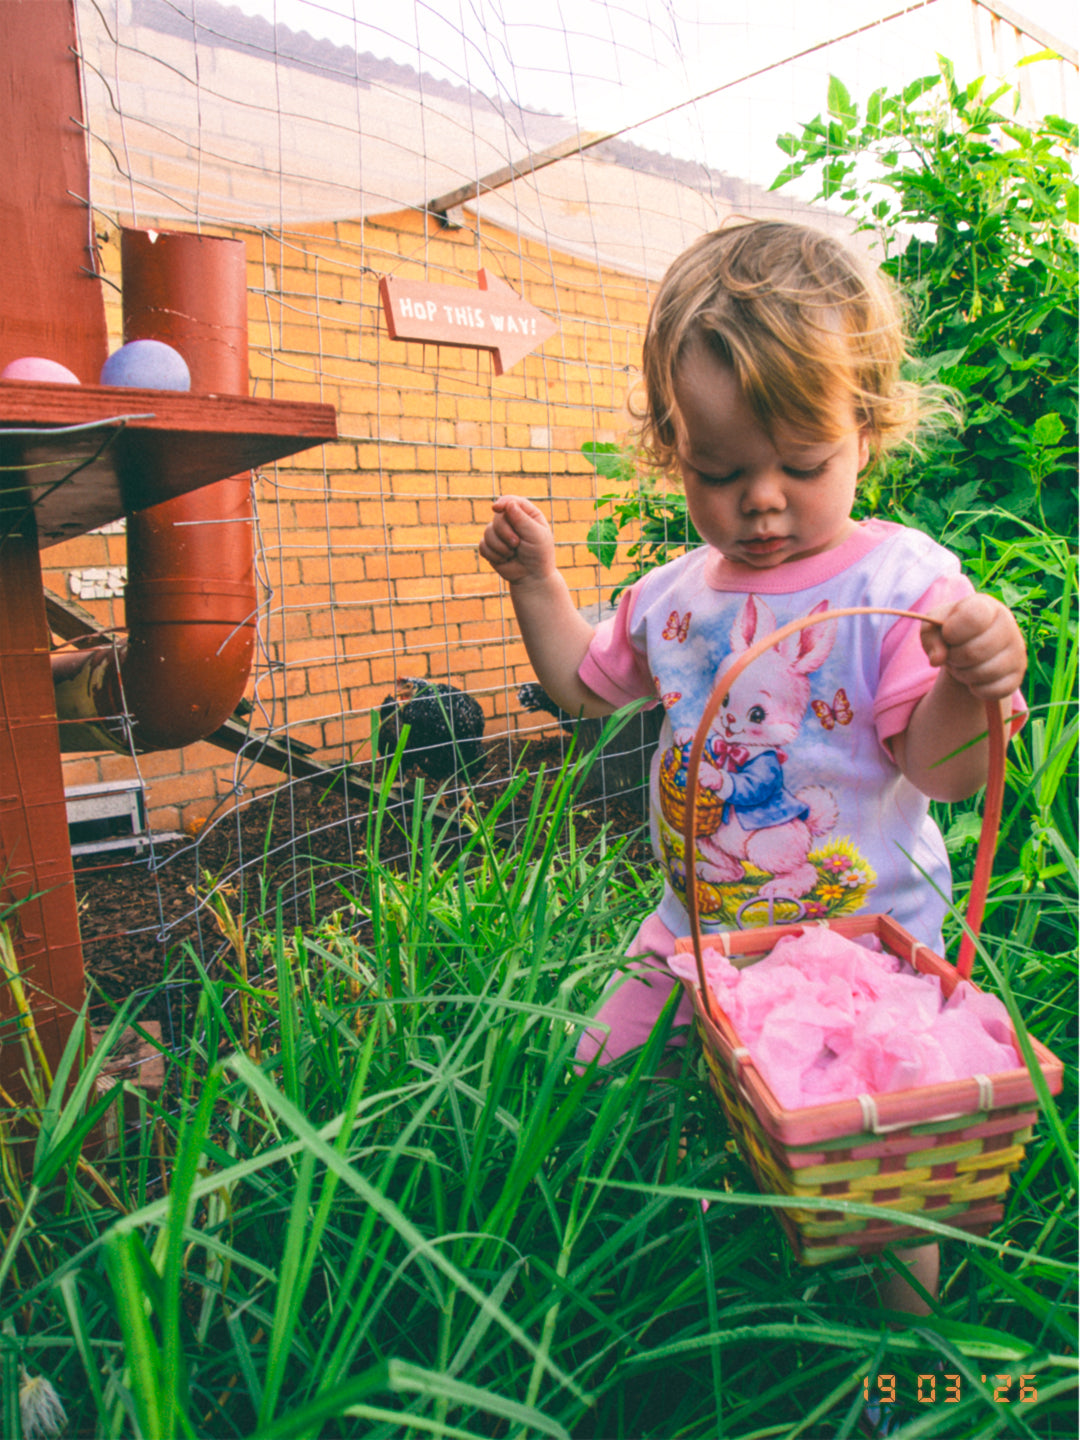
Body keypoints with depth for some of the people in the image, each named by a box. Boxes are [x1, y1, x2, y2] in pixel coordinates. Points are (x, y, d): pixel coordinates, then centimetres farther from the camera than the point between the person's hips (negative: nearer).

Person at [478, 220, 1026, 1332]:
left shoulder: (904, 585, -14)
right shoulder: (675, 594, 1)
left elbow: (942, 772, -17)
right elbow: (585, 686, 18)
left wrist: (971, 688, -37)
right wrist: (535, 580, 9)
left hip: (864, 939, -5)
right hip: (695, 929, 6)